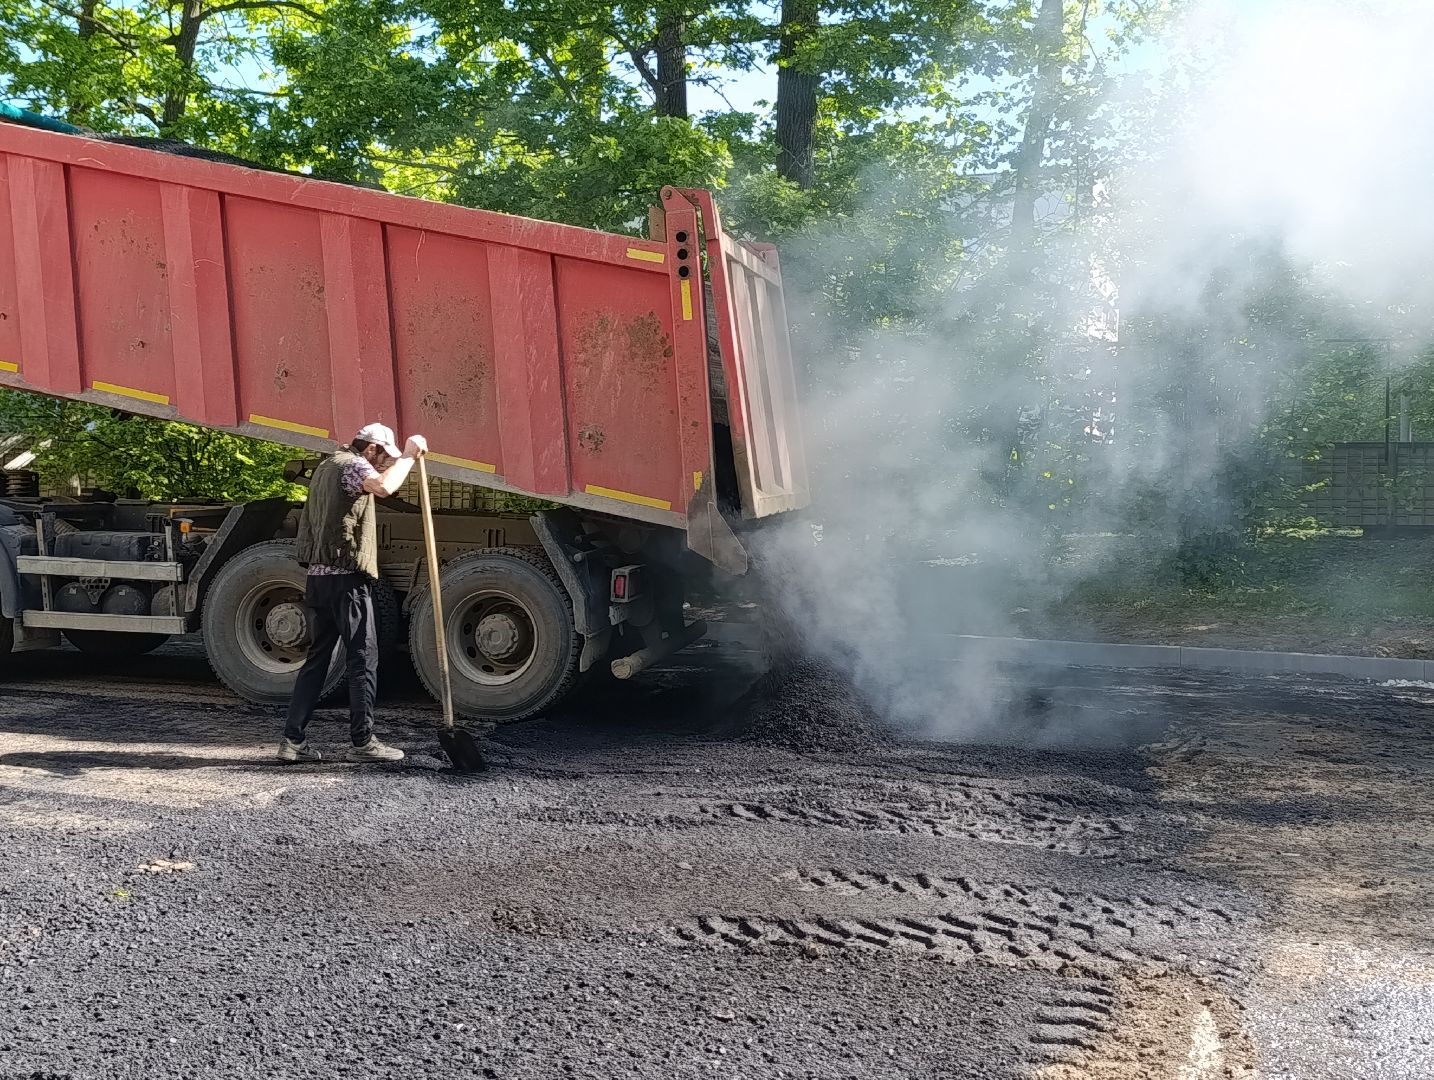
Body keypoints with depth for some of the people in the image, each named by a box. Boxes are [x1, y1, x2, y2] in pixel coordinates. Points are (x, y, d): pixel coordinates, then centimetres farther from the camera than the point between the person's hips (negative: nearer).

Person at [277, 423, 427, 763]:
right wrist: (408, 456, -17)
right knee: (363, 658, -3)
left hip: (318, 576, 9)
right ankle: (363, 741, -1)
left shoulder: (325, 467, 23)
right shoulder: (352, 465, -8)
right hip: (347, 577, -9)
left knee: (317, 658, 11)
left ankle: (293, 740, 10)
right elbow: (383, 486, -30)